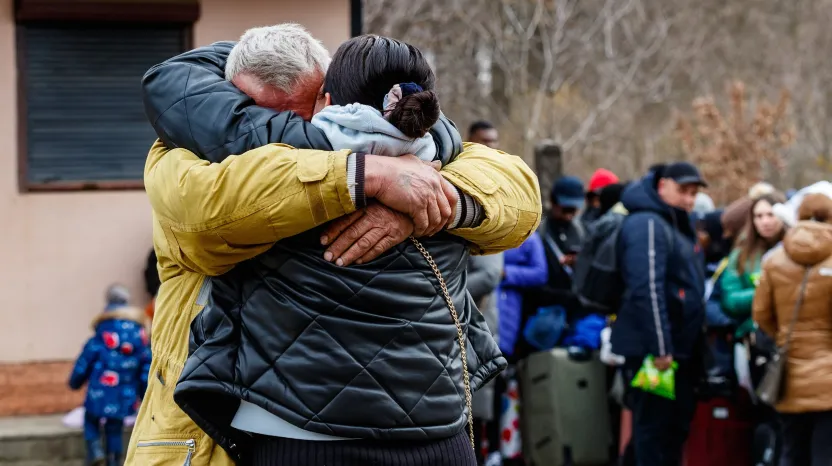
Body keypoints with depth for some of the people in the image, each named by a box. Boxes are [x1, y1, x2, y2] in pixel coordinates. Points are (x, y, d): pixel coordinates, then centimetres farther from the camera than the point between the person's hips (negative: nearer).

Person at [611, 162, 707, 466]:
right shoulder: (647, 224, -14)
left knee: (678, 421, 14)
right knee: (653, 424, -4)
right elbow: (647, 290, -23)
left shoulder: (678, 225, 18)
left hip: (679, 348, 10)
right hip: (651, 349, -10)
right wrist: (660, 348, -25)